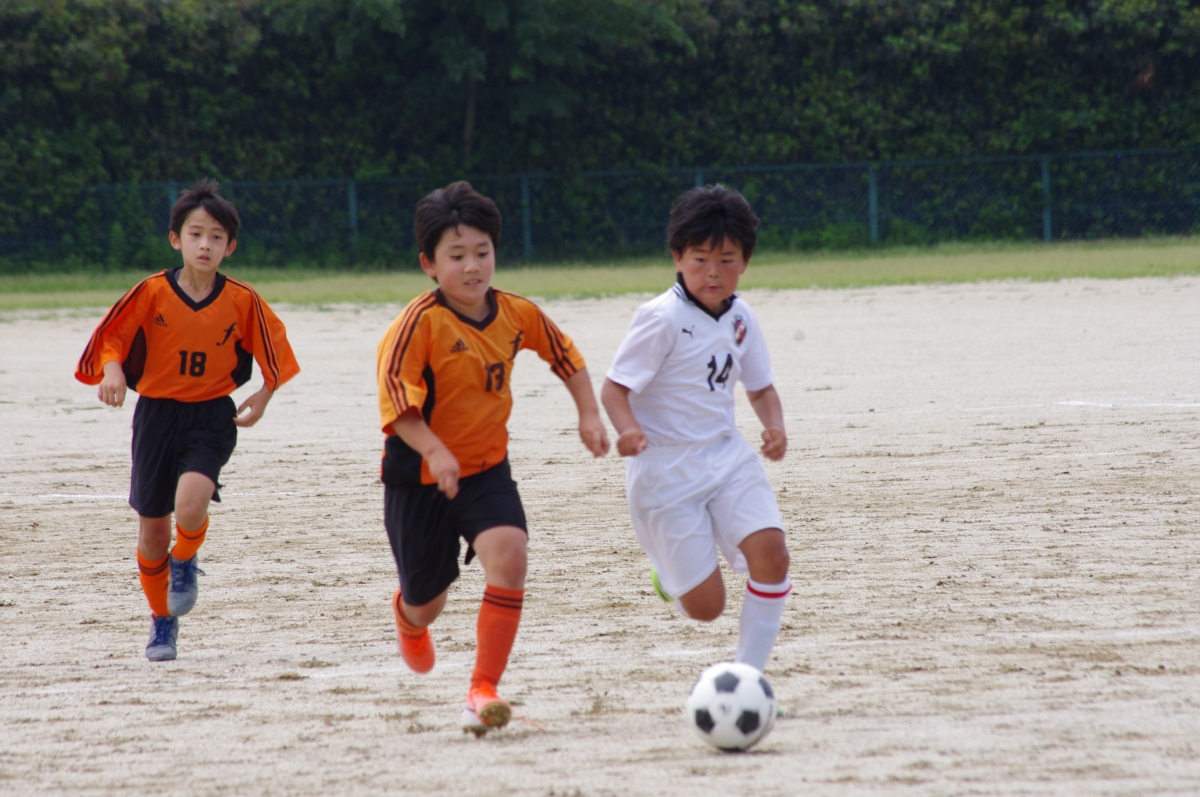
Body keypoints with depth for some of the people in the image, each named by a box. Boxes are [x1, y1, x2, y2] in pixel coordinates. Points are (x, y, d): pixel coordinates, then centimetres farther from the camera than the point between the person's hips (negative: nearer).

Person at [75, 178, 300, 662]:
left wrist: (262, 397, 3)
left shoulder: (242, 301, -6)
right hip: (156, 417, 1)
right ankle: (162, 621, 31)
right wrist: (113, 372, -23)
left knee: (191, 504, -26)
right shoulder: (152, 292, -9)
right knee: (152, 528, 7)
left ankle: (185, 561, 10)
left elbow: (272, 343, 9)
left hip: (211, 418, -1)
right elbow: (112, 337, -4)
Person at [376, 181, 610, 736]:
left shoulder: (516, 314, -3)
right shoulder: (422, 321, -20)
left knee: (508, 555, -26)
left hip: (487, 468, 3)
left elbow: (564, 355, 16)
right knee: (427, 602, 11)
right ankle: (408, 615, 54)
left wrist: (589, 414, 8)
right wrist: (432, 451, -37)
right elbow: (393, 394, -27)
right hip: (420, 478, -3)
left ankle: (483, 691, -19)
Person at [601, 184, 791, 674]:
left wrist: (774, 427, -4)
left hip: (727, 456, 5)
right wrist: (628, 430, -36)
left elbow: (760, 388, 18)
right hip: (666, 470, -5)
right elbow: (614, 388, -15)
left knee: (771, 551, -19)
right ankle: (669, 567, 31)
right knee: (705, 606, -7)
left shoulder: (740, 319, 5)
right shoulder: (662, 319, -14)